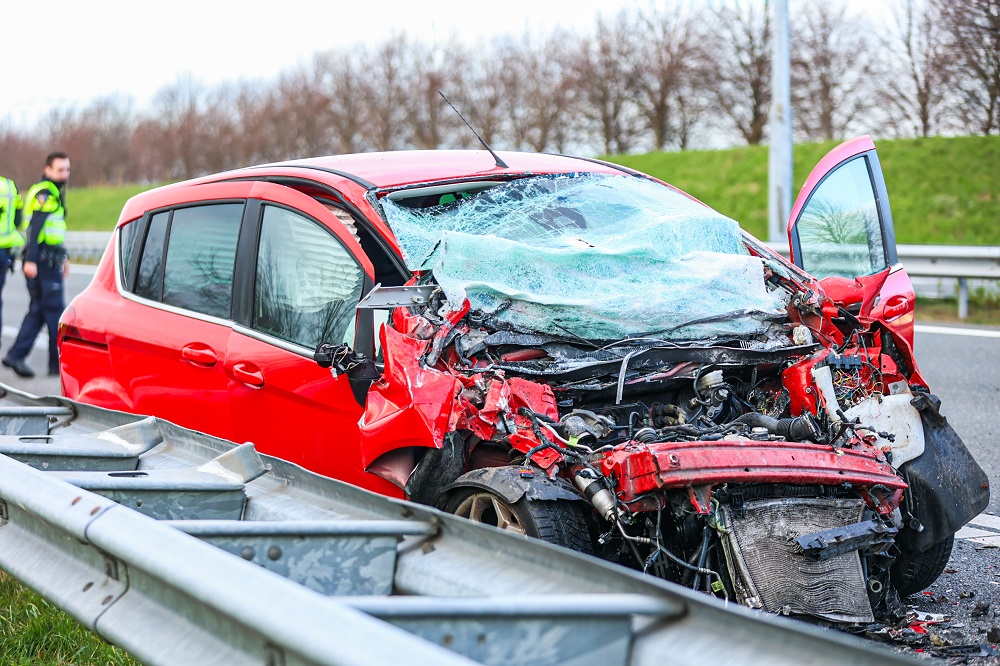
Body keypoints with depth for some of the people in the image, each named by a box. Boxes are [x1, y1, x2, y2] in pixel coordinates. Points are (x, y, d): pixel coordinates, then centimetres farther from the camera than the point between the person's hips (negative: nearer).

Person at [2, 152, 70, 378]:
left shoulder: (54, 193, 20)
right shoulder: (44, 192, -12)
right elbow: (35, 227, -20)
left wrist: (63, 257, 29)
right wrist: (31, 260, -27)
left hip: (48, 259, 10)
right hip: (43, 261, -10)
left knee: (38, 310, 9)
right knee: (55, 311, -5)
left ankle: (16, 355, 6)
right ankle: (59, 363, -1)